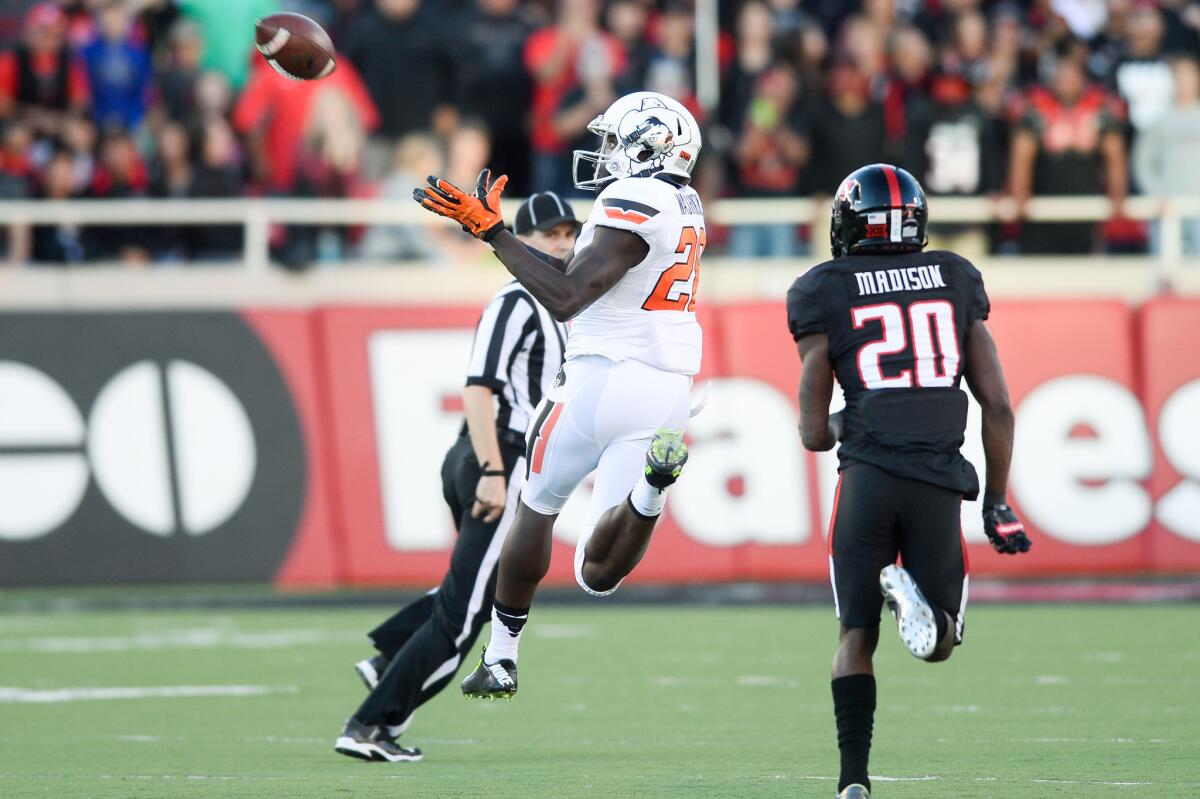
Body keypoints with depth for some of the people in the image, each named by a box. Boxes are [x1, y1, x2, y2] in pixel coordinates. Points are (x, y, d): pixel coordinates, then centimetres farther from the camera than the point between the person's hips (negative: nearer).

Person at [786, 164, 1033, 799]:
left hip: (868, 477, -1)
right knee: (940, 643, 15)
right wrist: (997, 501, 17)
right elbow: (997, 404, 10)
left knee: (856, 635, 11)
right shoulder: (955, 281, 13)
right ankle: (919, 599, -20)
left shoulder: (825, 294, 5)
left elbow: (814, 433, 6)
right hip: (940, 481, 1)